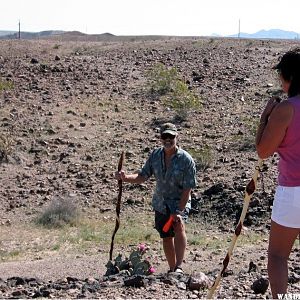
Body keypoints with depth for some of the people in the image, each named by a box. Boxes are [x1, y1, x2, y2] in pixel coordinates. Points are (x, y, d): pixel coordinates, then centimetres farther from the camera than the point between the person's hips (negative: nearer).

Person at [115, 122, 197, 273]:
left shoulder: (186, 160, -17)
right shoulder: (155, 155, -3)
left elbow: (187, 189, -18)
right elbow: (142, 176, 0)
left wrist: (179, 211, -24)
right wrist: (126, 177, -19)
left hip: (179, 202, -5)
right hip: (160, 203, 5)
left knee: (179, 226, -31)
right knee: (166, 237, 13)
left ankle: (179, 267, -34)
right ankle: (172, 269, 30)